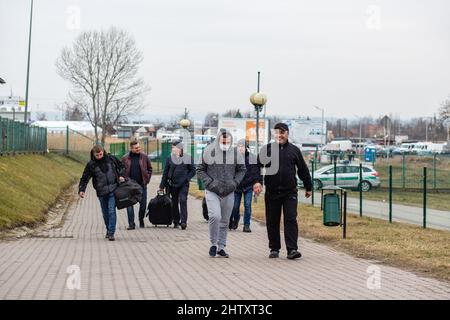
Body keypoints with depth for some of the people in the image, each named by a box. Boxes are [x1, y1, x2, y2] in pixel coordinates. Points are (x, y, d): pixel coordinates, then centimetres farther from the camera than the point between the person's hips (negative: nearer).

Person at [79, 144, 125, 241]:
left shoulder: (111, 159, 0)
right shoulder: (91, 164, -2)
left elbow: (121, 167, 17)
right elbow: (85, 178, -1)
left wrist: (121, 175, 3)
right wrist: (82, 190, -12)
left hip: (113, 190, -1)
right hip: (101, 192, 1)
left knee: (111, 211, -11)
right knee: (105, 213, 11)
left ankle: (111, 233, -10)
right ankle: (108, 230, 29)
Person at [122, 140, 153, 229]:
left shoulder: (144, 157, 2)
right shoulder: (125, 158, 1)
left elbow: (150, 169, 9)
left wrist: (147, 179, 1)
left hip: (142, 185, 1)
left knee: (143, 204, 7)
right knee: (129, 205, -5)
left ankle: (141, 221, 27)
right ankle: (131, 224, -2)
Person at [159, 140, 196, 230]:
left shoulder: (188, 158, 2)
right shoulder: (169, 158, 7)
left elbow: (193, 171, 6)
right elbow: (165, 172, 10)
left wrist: (186, 178, -9)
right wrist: (162, 186, 8)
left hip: (183, 185, -2)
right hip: (173, 185, 3)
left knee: (183, 200, -15)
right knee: (174, 203, 7)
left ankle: (183, 221, -16)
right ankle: (176, 222, 17)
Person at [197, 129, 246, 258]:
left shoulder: (235, 153, 2)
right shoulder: (208, 152, -5)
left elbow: (242, 170, 15)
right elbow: (200, 170, 2)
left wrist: (234, 183, 0)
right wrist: (210, 182, -9)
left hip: (229, 193, 3)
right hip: (212, 192, -3)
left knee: (225, 221, 8)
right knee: (215, 216, -19)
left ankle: (221, 247, 21)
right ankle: (213, 244, 0)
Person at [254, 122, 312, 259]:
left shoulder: (294, 150, 8)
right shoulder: (267, 149, 5)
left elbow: (303, 170, 15)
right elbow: (258, 166, -2)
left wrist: (308, 187, 19)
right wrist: (257, 181, -19)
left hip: (290, 192, -1)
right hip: (271, 192, 1)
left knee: (291, 220, -8)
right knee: (272, 221, 6)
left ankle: (292, 249, -11)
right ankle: (274, 249, 17)